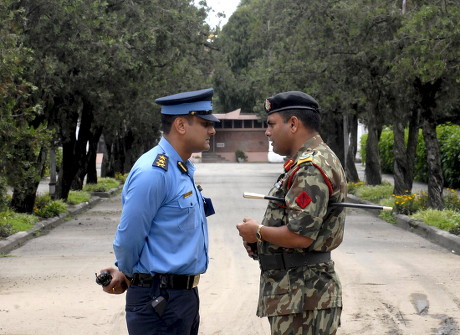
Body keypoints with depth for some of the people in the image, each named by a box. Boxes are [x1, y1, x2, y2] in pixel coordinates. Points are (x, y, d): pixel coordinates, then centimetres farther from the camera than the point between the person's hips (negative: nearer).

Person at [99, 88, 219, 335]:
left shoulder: (184, 170, 12)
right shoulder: (154, 173, -18)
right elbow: (129, 237, -15)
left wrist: (125, 272, 8)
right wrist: (127, 273, 3)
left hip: (185, 294, 9)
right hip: (159, 299, -9)